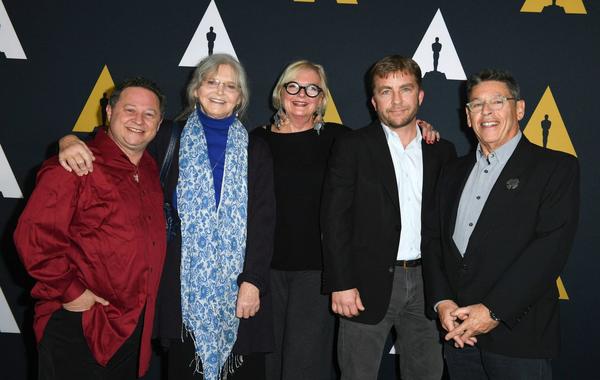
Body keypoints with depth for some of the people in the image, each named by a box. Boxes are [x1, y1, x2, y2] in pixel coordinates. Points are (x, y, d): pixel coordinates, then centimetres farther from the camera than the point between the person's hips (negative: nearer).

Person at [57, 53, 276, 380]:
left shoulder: (254, 150, 6)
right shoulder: (170, 139, 6)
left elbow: (263, 219, 1)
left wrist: (253, 281, -7)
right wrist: (72, 142, -17)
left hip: (235, 285, 0)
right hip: (183, 282, 0)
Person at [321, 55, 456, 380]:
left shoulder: (442, 152, 9)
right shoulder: (352, 147, -2)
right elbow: (335, 219, -6)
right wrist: (341, 284, -11)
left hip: (426, 282, 4)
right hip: (369, 283, -3)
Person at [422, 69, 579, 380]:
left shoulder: (556, 167, -3)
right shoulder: (454, 172, 14)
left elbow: (551, 247, -12)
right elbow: (435, 240, 9)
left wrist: (494, 311, -17)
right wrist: (442, 301, -6)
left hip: (518, 334, -4)